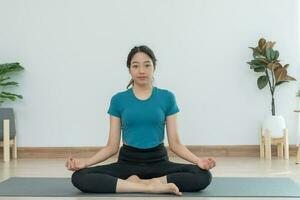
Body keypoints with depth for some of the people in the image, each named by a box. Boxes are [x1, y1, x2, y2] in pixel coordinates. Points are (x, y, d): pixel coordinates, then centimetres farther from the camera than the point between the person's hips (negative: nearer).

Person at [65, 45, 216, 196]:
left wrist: (198, 160, -16)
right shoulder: (118, 100, 2)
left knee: (203, 176, -28)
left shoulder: (167, 98, 1)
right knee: (79, 177, -27)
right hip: (127, 162, 0)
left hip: (158, 162, 0)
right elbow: (112, 146, 3)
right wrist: (85, 162, -13)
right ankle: (153, 185, -27)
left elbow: (174, 143, 1)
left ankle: (136, 183, -21)